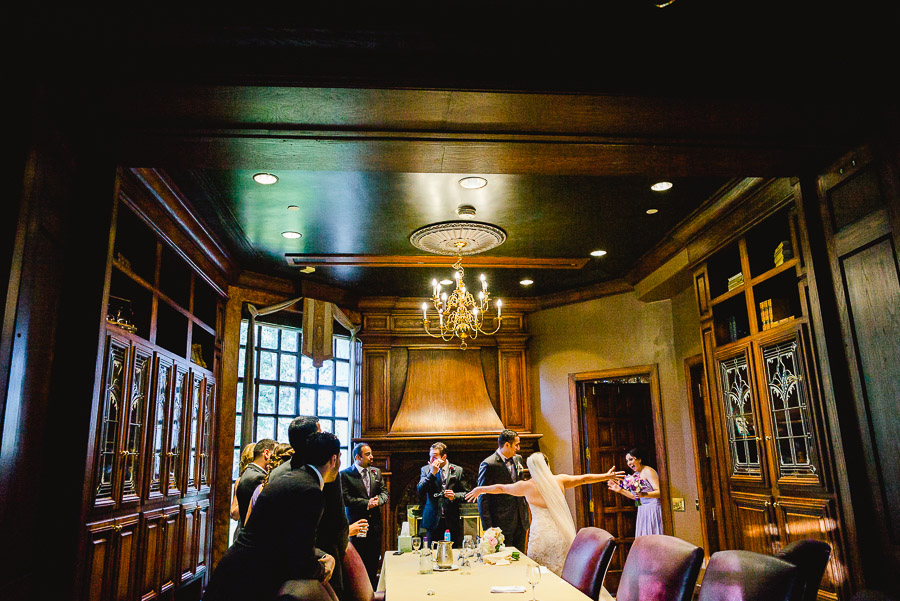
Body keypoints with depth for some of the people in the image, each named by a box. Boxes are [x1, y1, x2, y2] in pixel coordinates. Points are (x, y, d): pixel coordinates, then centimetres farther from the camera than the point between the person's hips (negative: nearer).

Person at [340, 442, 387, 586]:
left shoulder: (376, 472, 10)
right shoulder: (345, 474, -7)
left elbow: (384, 492, 10)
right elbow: (345, 498, -14)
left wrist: (378, 501, -12)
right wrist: (366, 503, -19)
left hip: (375, 524, 5)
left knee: (374, 562, 11)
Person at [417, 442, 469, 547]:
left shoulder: (457, 470, 4)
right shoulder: (426, 470, 4)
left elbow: (465, 494, 9)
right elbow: (420, 492, -8)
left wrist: (454, 496, -12)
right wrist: (432, 473, -15)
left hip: (452, 521, 0)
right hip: (434, 521, 0)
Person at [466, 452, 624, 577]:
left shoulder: (527, 486, 1)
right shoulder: (559, 480, 6)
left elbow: (500, 488, 14)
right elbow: (584, 478, 18)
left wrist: (480, 489, 29)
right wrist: (607, 476, 31)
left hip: (541, 535, -3)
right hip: (562, 535, 3)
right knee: (562, 575, 9)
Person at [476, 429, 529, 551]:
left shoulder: (517, 459, 9)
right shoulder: (488, 465, -13)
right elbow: (482, 499, -12)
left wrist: (526, 518, 16)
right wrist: (488, 527, -14)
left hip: (520, 522, 7)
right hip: (502, 523, -6)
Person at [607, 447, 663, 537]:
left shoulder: (648, 471, -11)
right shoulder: (636, 474, 14)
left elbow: (659, 492, -20)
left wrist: (644, 494, -35)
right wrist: (620, 490, 13)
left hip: (653, 508, -8)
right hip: (642, 511, 8)